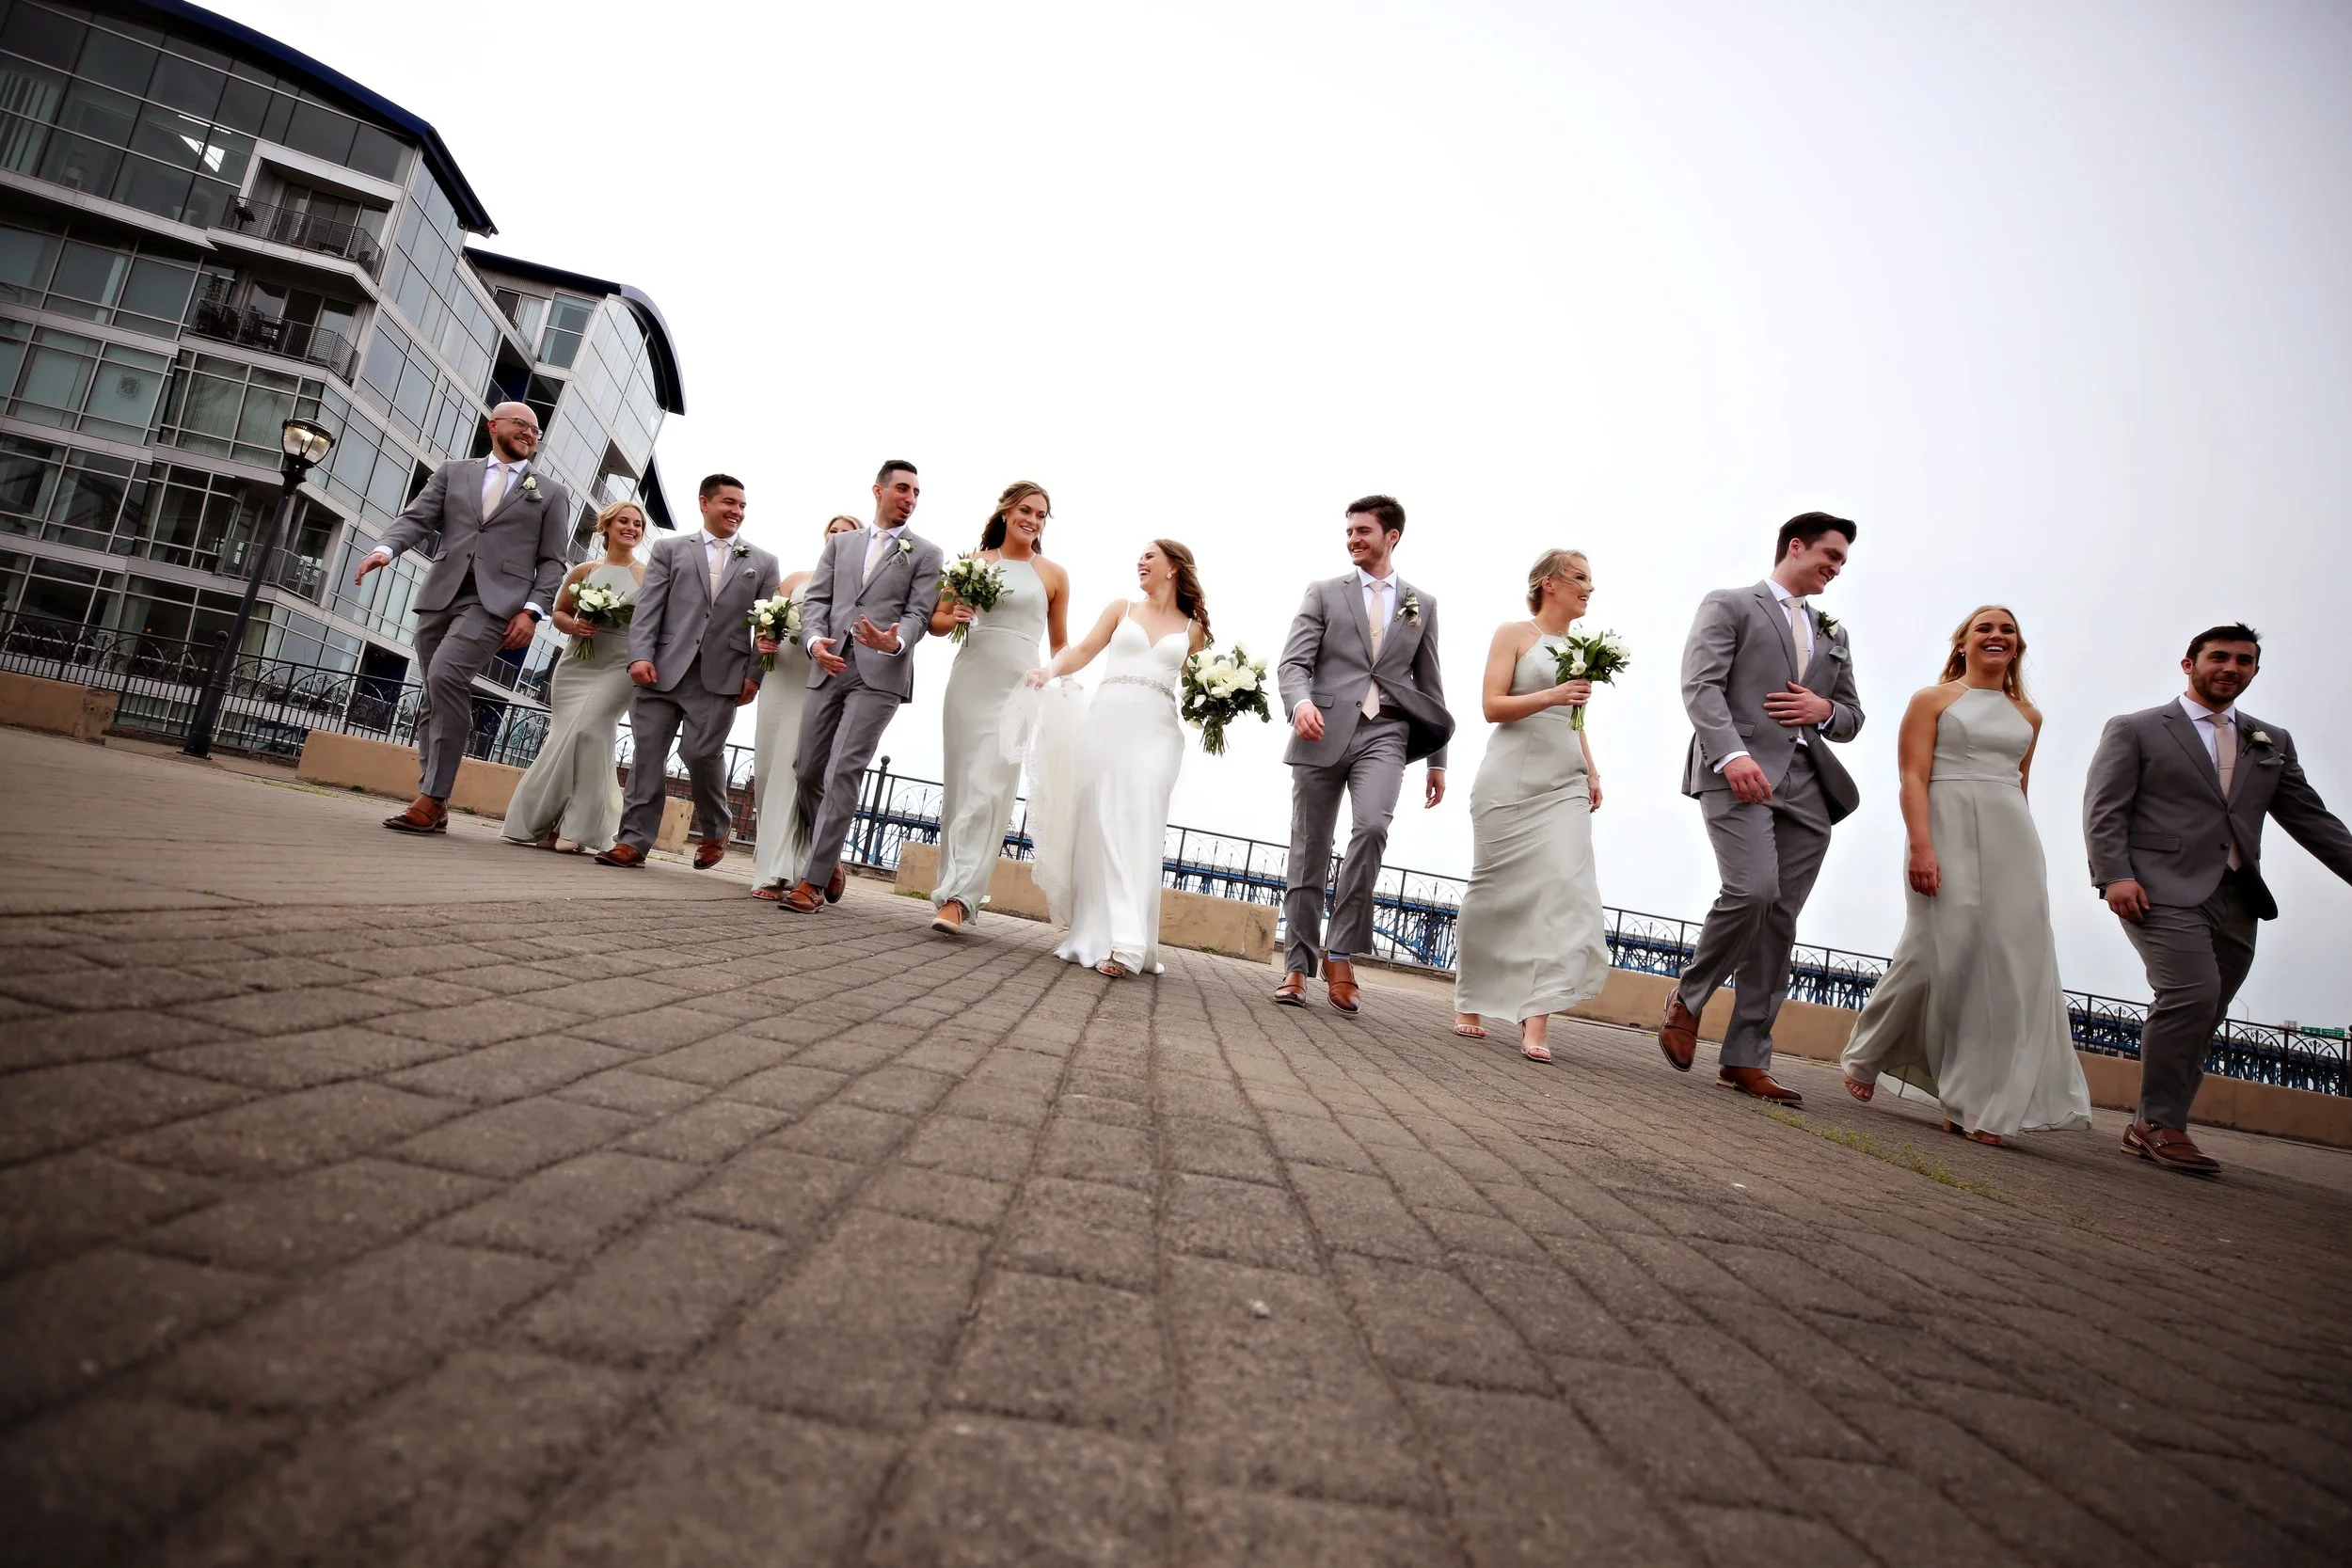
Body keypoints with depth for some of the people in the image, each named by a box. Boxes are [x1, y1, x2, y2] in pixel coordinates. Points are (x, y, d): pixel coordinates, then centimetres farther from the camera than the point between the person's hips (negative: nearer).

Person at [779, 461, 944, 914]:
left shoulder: (926, 553, 9)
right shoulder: (840, 542, 19)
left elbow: (919, 613, 0)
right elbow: (817, 599, 11)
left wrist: (895, 642, -22)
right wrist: (815, 639, -10)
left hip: (880, 673, -4)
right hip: (829, 668, 4)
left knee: (842, 774, -12)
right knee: (807, 770, 8)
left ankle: (813, 880, -8)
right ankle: (828, 861, 27)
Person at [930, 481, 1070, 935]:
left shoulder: (1054, 576, 9)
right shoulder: (973, 562, 9)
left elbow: (1059, 643, 15)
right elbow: (935, 620, 14)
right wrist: (954, 618, -8)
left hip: (1019, 689, -1)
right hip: (970, 681, 2)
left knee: (990, 790, -11)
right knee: (960, 784, 4)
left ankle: (958, 897, -16)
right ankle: (956, 888, 13)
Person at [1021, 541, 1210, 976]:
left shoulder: (1193, 628, 15)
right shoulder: (1121, 609, 15)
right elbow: (1084, 650, 5)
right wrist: (1050, 669, -12)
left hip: (1157, 731, -1)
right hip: (1106, 722, 1)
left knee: (1138, 828, -13)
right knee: (1097, 825, -3)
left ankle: (1126, 942, -21)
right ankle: (1090, 934, 2)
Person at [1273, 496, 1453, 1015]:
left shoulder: (1422, 605, 16)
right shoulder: (1324, 593, 11)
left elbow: (1430, 686, 17)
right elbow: (1294, 662, 0)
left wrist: (1437, 761, 14)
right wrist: (1300, 702, -22)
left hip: (1385, 735, 0)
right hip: (1323, 735, 0)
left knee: (1372, 826, -25)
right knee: (1309, 853, 2)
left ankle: (1341, 957, -13)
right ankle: (1297, 969, 11)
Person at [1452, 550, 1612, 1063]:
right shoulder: (1514, 634, 3)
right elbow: (1492, 706, -5)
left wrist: (1591, 773, 15)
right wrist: (1551, 696, -17)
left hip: (1564, 784, 4)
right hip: (1512, 780, -4)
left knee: (1564, 889, -12)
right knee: (1496, 890, 2)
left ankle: (1536, 1022, -15)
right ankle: (1469, 1003, 20)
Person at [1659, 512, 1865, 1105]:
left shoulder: (1832, 634, 27)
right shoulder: (1729, 605, 9)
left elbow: (1852, 717, 28)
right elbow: (1700, 684, -6)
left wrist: (1826, 710, 3)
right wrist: (1734, 754, -21)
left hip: (1807, 784, 6)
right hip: (1740, 772, -6)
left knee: (1779, 921, 1)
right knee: (1752, 890, -25)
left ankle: (1747, 1058, 6)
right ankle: (1688, 997, 0)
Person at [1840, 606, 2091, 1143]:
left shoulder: (2028, 716, 19)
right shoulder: (1932, 699, 4)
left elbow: (2020, 788, 22)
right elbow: (1913, 778, -6)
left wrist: (2024, 854, 17)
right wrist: (1920, 847, -18)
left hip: (2013, 840, 5)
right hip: (1949, 833, -5)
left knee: (2011, 965, -3)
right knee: (1941, 954, -9)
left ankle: (1976, 1105, 3)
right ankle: (1866, 1057, 16)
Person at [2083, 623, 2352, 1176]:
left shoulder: (2272, 742, 21)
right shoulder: (2135, 730, 6)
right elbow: (2103, 808, -2)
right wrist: (2114, 876, -15)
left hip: (2236, 902, 6)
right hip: (2163, 891, -5)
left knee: (2198, 1020, 4)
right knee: (2192, 992, -21)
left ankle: (2148, 1129, 12)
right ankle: (2160, 1124, -10)